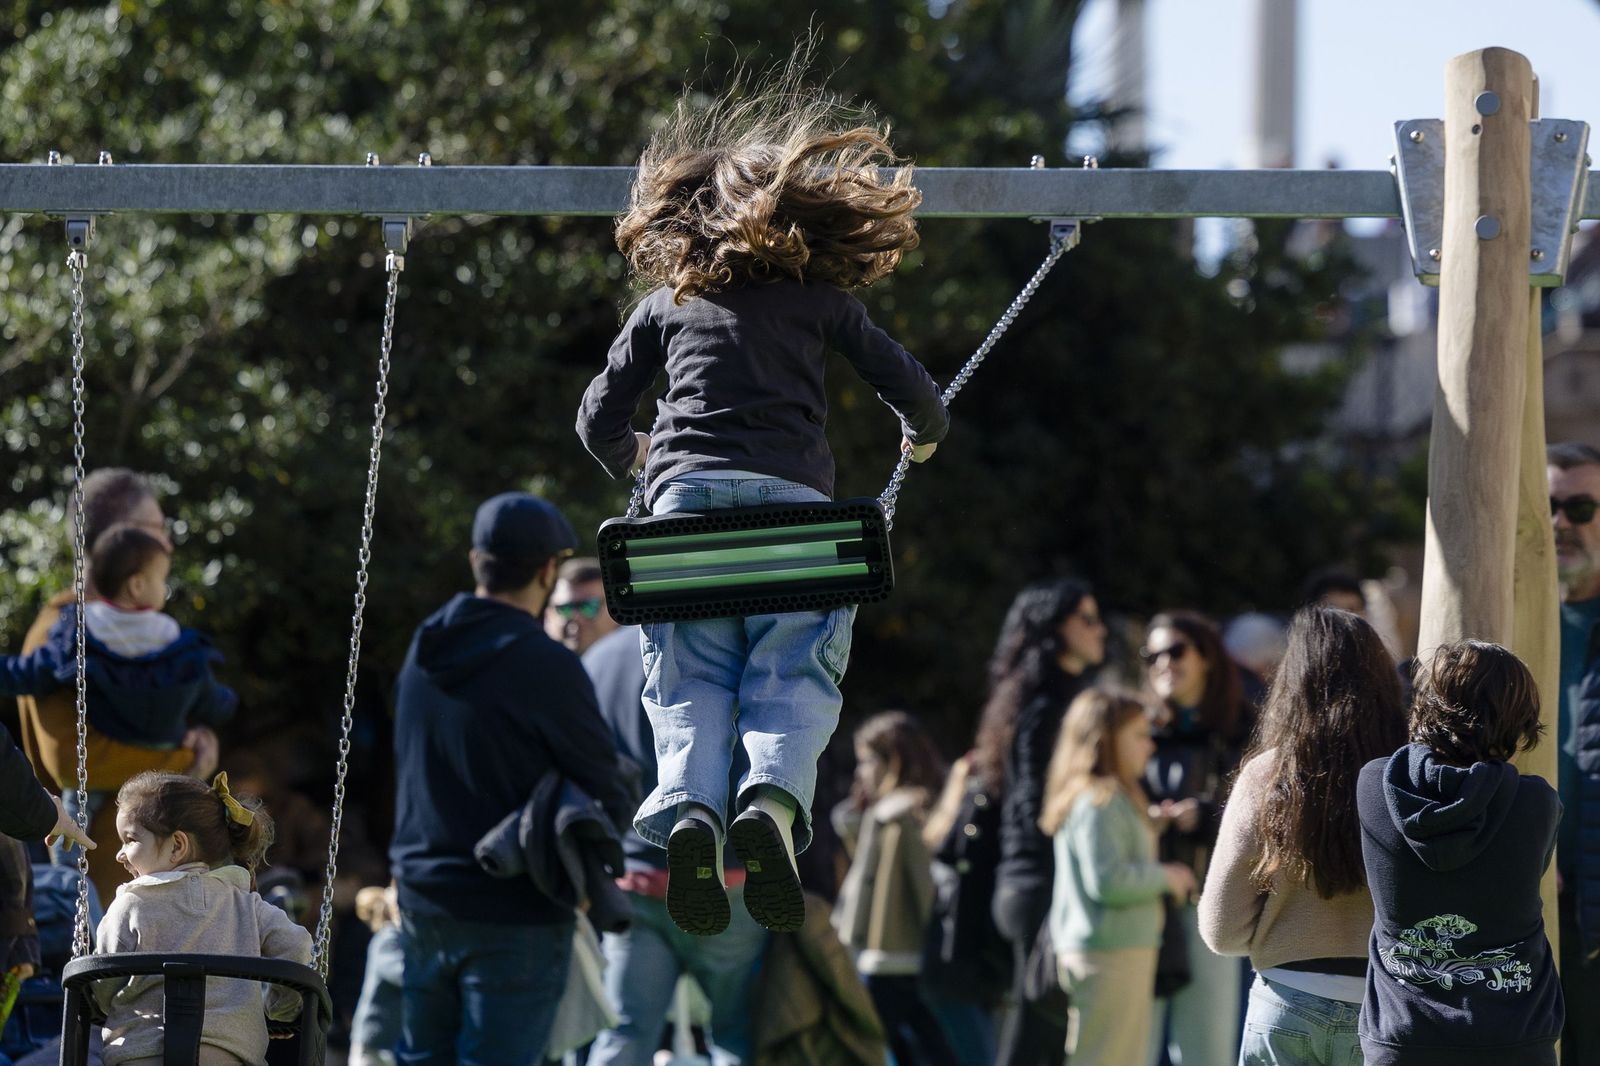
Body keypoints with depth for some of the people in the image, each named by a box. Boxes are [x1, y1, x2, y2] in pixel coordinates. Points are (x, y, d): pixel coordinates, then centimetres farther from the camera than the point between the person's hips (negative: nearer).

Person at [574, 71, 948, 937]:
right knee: (793, 681, -4)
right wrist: (922, 438, 42)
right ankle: (774, 800, -35)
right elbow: (916, 395, 17)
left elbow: (597, 421, 23)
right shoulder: (821, 300, 19)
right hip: (792, 503, -1)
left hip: (685, 495, 1)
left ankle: (690, 809, -30)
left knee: (690, 689, 0)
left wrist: (632, 459, 46)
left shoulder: (668, 301, 22)